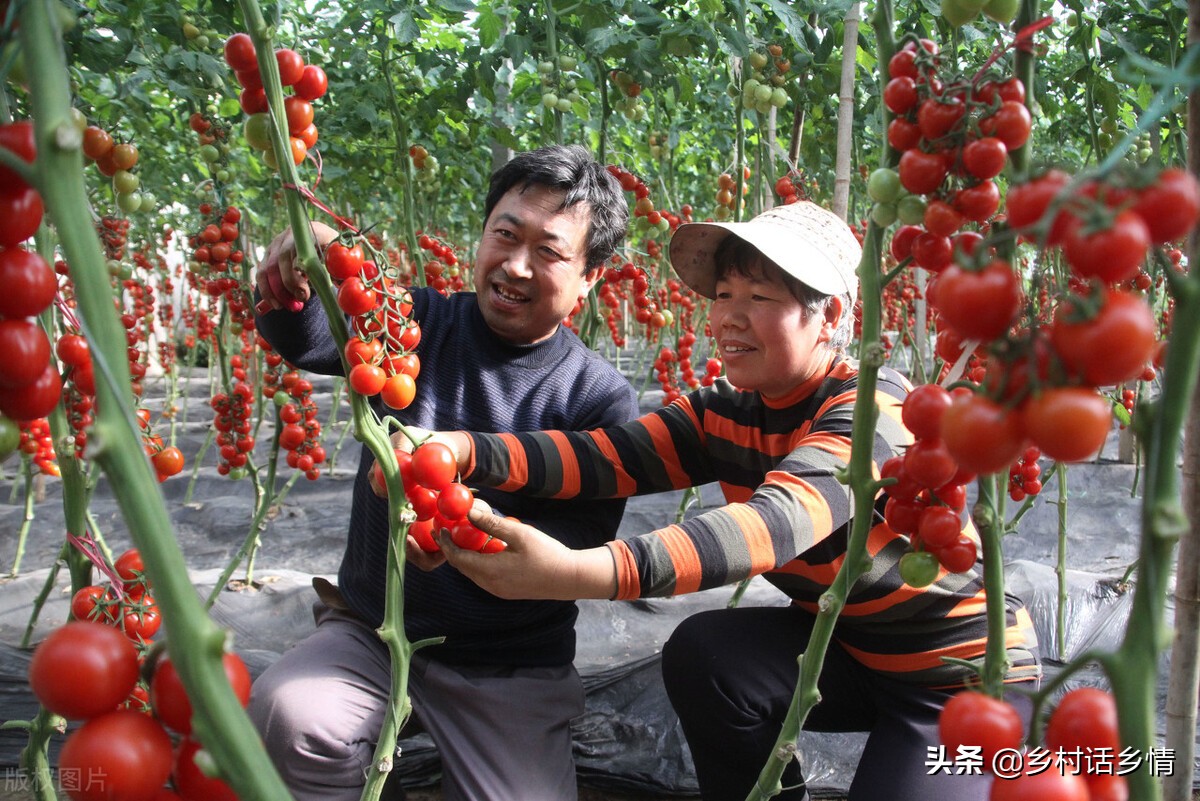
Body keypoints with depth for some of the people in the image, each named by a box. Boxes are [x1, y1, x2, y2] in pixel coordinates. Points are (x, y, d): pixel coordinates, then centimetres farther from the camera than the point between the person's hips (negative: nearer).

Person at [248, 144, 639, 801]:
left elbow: (584, 547, -13)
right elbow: (306, 342, -19)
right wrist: (291, 289, -40)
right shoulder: (415, 324, -3)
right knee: (286, 713, -26)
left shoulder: (602, 397, -8)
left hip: (512, 667, 0)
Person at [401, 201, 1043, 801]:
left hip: (968, 673, -5)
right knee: (701, 653, -18)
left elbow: (777, 521, -46)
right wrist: (463, 450, -37)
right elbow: (608, 456, -20)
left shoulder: (875, 411, -27)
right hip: (845, 643, 6)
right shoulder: (728, 412, -5)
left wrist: (583, 572, -61)